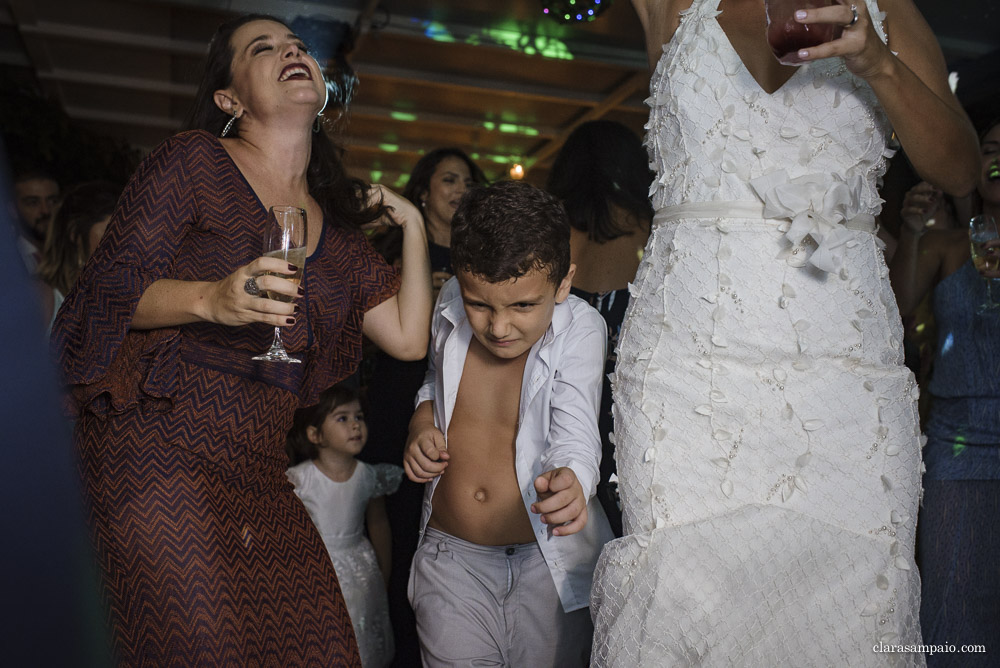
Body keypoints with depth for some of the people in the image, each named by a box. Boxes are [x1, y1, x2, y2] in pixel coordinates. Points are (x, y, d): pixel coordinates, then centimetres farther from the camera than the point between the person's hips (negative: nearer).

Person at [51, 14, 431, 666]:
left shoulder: (337, 225, 15)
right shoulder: (195, 160, 1)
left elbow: (408, 337, 9)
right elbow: (106, 288, -5)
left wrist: (412, 224, 12)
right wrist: (209, 299, -22)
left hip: (258, 474, 5)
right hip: (158, 450, -5)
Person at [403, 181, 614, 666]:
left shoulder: (579, 329, -16)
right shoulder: (451, 307, -4)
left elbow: (575, 434, -25)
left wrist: (570, 481, -48)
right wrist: (421, 426, -4)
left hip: (545, 559, -3)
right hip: (450, 556, 3)